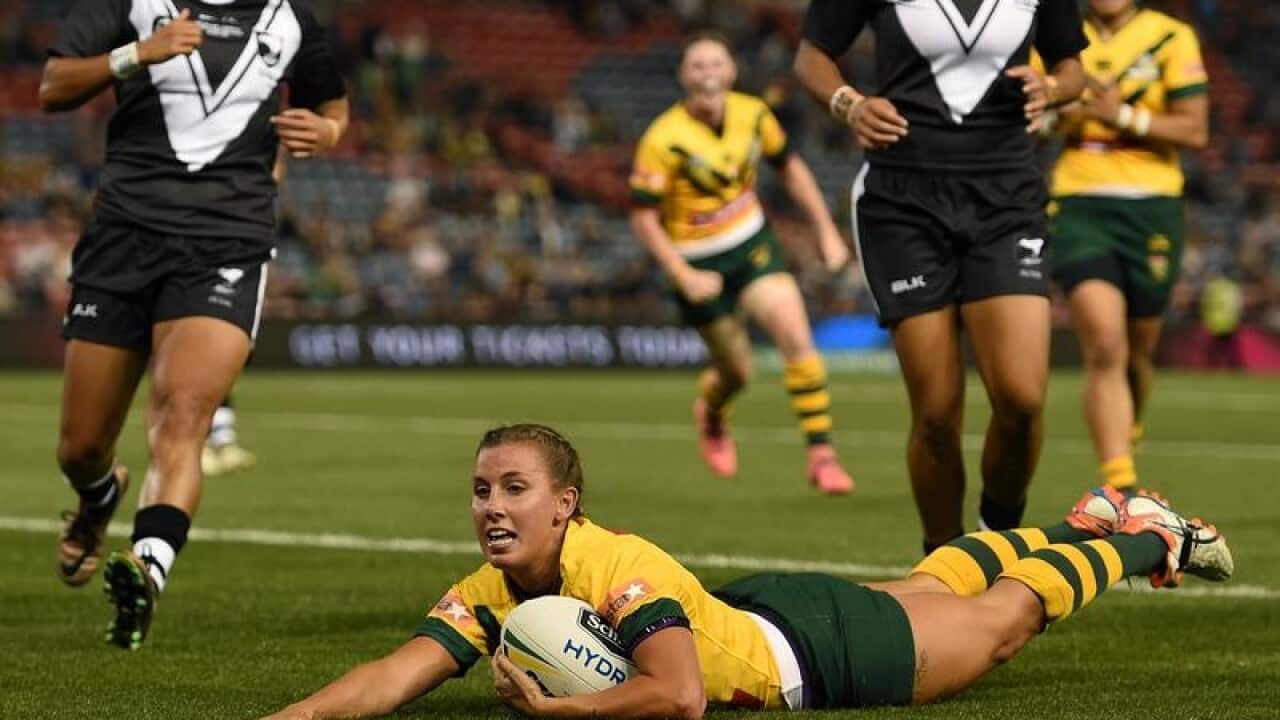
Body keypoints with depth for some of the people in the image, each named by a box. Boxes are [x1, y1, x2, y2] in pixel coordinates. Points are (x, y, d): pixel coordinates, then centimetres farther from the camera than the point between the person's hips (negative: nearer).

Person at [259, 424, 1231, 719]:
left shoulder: (620, 568, -40)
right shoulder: (489, 595, -21)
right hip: (749, 615, 6)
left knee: (1006, 617, 19)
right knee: (927, 587, 33)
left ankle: (1140, 536, 45)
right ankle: (1084, 520, 59)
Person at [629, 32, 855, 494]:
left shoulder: (753, 115, -7)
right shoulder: (663, 140, -21)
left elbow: (790, 167, 10)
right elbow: (643, 218, -16)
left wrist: (826, 230, 8)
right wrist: (684, 277, -22)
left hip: (752, 244, 3)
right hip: (700, 264, -3)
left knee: (796, 336, -18)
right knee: (736, 372, 6)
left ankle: (821, 454, -12)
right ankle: (711, 417, 45)